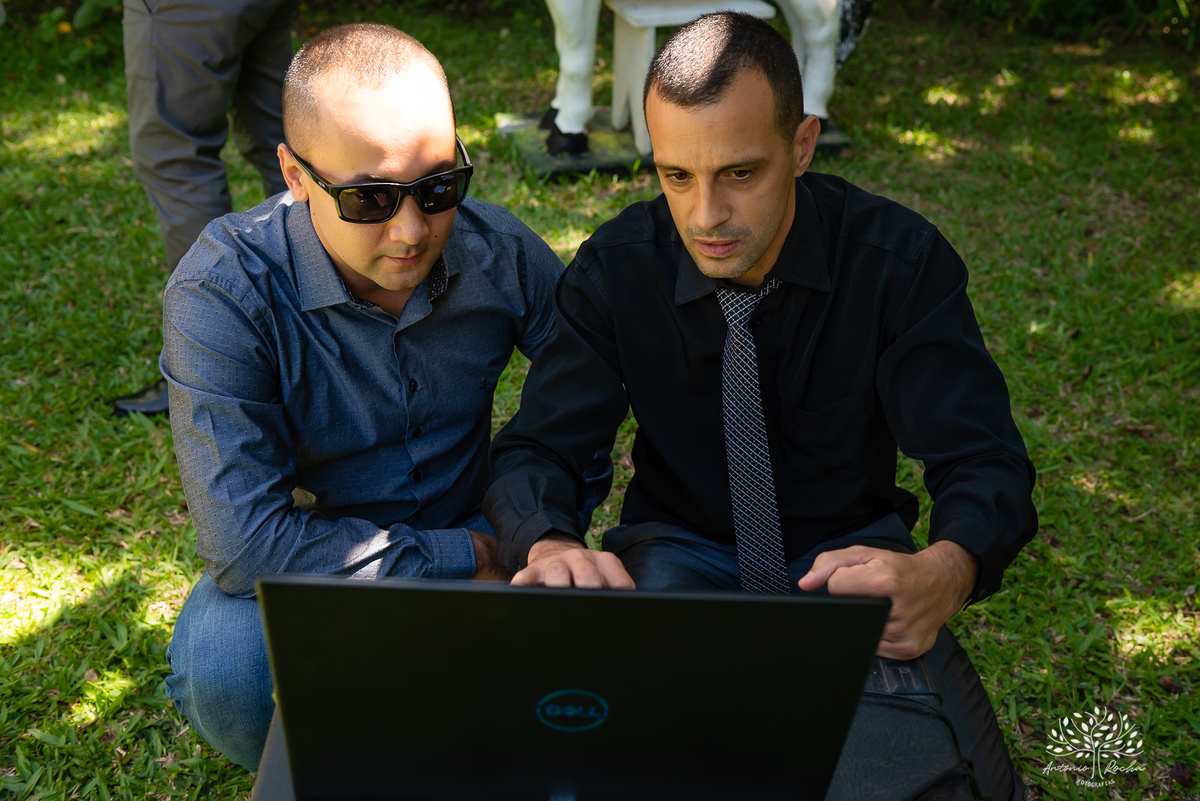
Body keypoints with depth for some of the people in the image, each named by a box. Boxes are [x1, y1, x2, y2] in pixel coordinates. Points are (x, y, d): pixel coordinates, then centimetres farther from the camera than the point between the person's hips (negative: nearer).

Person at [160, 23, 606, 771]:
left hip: (467, 537, 3)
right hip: (302, 565, -2)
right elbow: (246, 543, -30)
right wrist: (468, 559, -24)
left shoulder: (498, 251, -13)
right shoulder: (221, 291, -25)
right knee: (225, 668, -33)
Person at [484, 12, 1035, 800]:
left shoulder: (902, 257, -16)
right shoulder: (615, 270, -12)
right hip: (681, 549, 1)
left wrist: (944, 572, -44)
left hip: (849, 552, 0)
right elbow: (535, 449, -12)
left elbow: (985, 459, -19)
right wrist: (550, 546, -38)